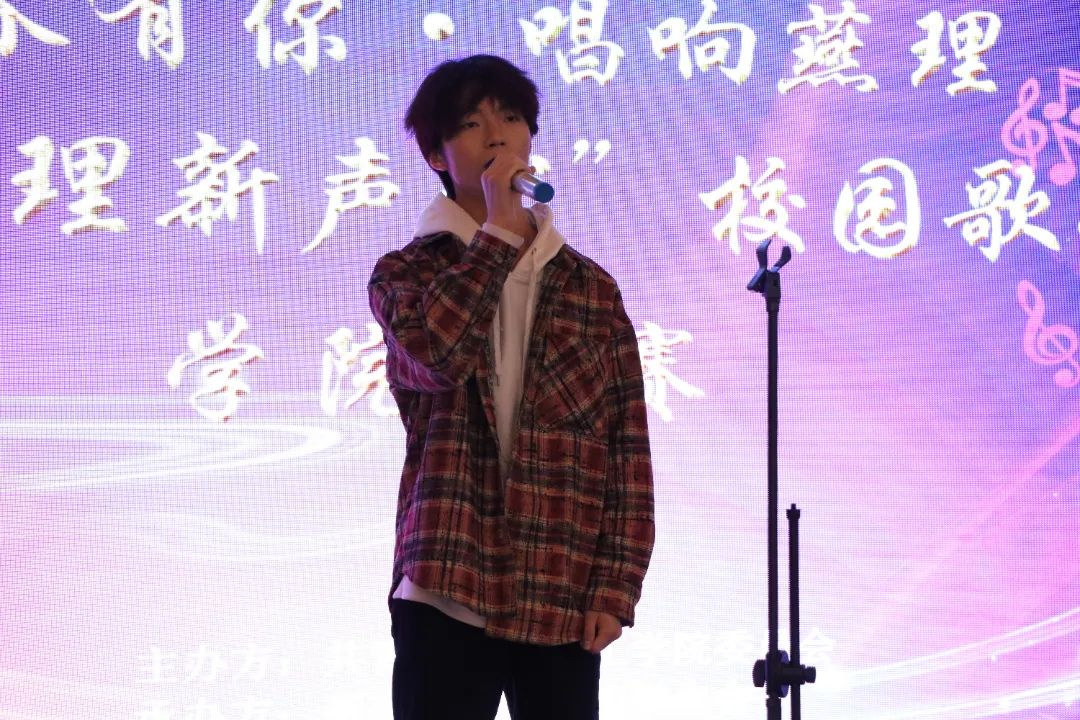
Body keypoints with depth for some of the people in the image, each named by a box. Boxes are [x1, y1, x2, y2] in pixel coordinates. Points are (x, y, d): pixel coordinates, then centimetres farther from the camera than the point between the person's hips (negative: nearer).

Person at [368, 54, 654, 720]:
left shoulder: (589, 285, 12)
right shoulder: (405, 273, 7)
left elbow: (628, 443, 8)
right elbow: (435, 349, -17)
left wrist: (617, 585, -1)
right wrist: (499, 229, -9)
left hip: (565, 600, 2)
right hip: (446, 594, -2)